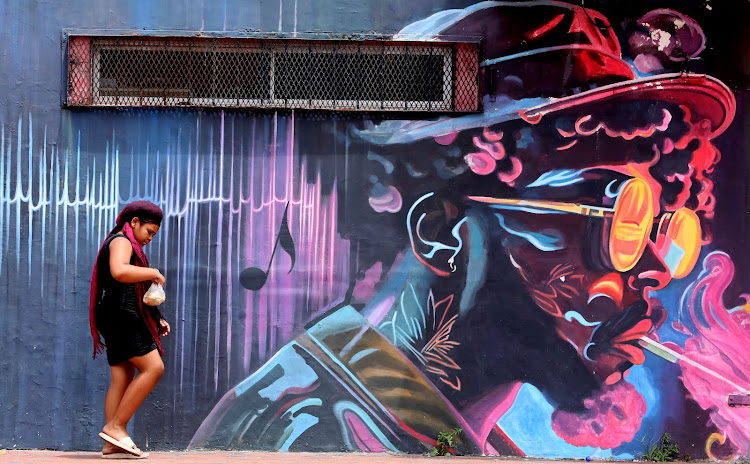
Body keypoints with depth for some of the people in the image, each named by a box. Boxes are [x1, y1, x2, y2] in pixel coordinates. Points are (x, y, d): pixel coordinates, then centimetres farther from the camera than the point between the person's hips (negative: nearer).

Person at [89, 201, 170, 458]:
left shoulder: (128, 245, 29)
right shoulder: (121, 241, -4)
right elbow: (120, 272, -28)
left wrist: (156, 320, 23)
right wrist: (153, 273, -15)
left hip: (121, 320, 11)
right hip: (121, 315, -11)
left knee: (122, 378, 2)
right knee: (153, 367, -15)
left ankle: (112, 444, -4)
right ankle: (115, 426, -16)